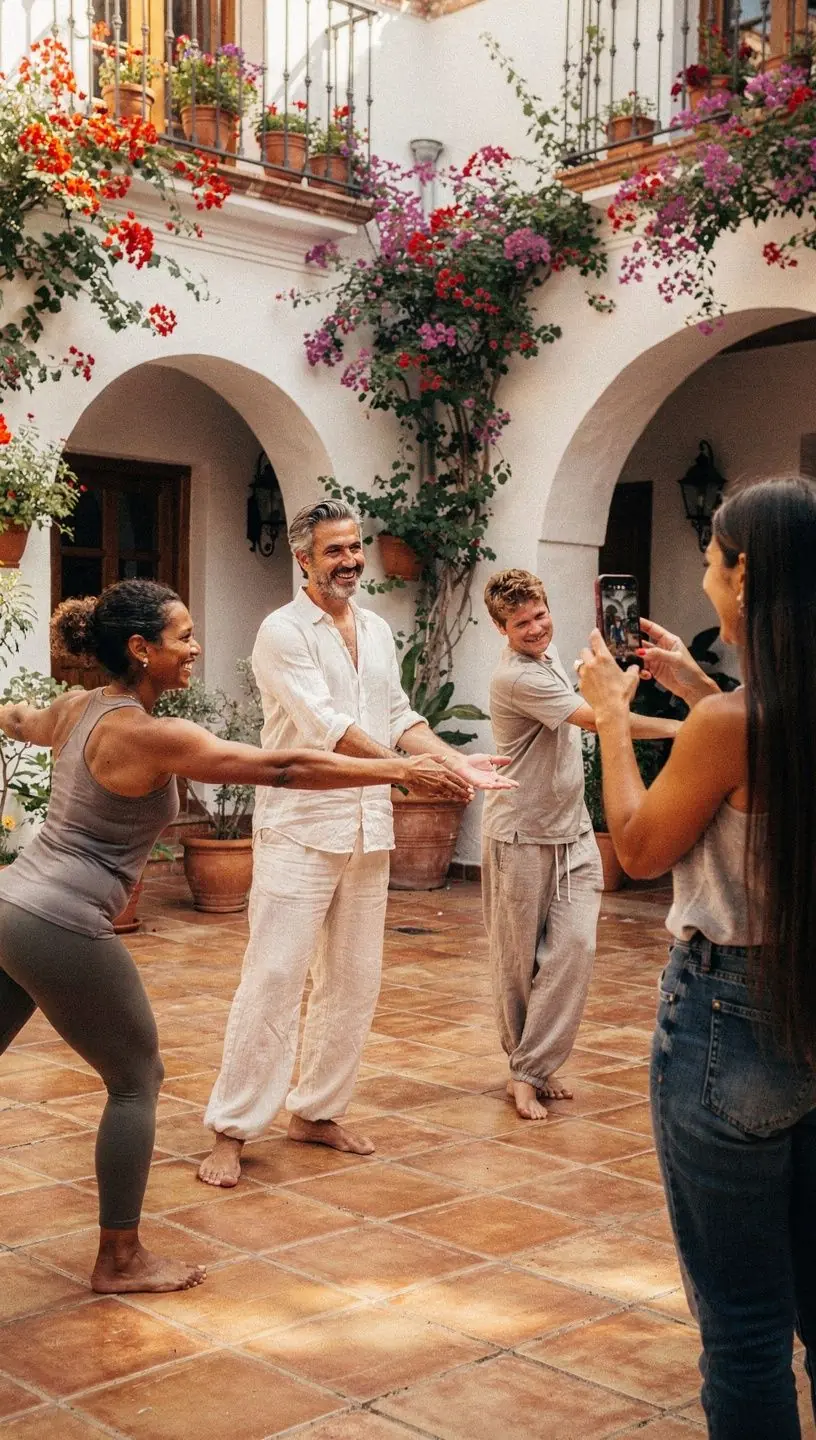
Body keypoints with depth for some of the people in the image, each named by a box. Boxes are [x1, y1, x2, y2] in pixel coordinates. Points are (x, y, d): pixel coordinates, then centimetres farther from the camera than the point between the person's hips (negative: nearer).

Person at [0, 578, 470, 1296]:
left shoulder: (76, 708, 8)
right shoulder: (151, 737, -18)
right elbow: (285, 767, -20)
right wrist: (402, 770, -16)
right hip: (62, 928, -9)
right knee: (137, 1080, 8)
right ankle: (120, 1258, 18)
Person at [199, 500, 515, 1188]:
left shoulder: (377, 631, 14)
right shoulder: (283, 632, -8)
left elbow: (400, 717, 14)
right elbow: (326, 726, -19)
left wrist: (458, 760, -4)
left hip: (368, 829, 7)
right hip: (300, 827, -7)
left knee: (354, 982, 11)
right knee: (274, 979, -7)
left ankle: (317, 1111, 25)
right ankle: (232, 1130, 2)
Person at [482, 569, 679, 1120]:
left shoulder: (548, 654, 10)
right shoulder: (517, 677, -20)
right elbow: (598, 719, -24)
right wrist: (680, 728, -21)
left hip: (572, 832, 8)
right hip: (521, 836, -7)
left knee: (575, 947, -4)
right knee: (518, 960, 5)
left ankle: (531, 1071, 3)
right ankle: (527, 1064, 20)